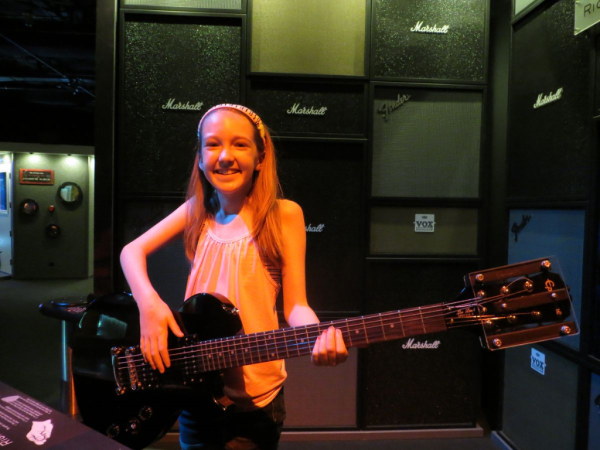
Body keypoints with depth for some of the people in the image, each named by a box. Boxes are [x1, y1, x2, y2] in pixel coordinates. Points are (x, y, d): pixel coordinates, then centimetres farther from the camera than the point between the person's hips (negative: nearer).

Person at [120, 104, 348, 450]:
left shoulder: (284, 214, -11)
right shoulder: (197, 210, 1)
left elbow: (294, 303, -12)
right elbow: (132, 251, 2)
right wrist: (149, 303, -16)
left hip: (254, 396, -3)